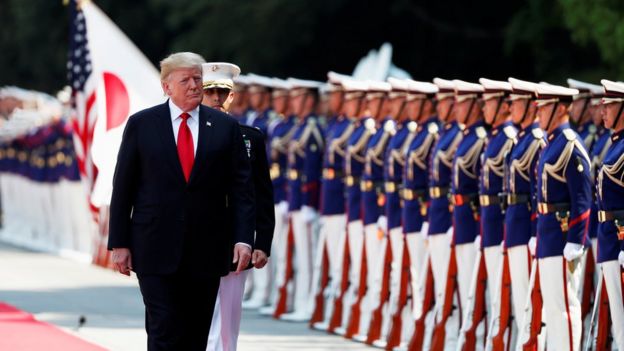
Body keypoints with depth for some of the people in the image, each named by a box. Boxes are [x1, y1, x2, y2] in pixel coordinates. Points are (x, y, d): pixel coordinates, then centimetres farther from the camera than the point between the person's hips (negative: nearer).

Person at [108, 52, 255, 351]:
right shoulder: (141, 124, 3)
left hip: (205, 254, 2)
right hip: (156, 251, -2)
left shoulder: (225, 127, 6)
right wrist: (119, 243, -1)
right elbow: (122, 188, 4)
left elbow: (241, 188, 4)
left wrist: (243, 239, -8)